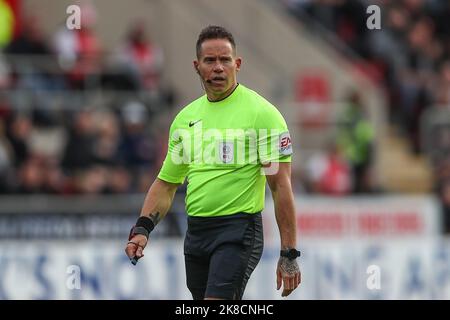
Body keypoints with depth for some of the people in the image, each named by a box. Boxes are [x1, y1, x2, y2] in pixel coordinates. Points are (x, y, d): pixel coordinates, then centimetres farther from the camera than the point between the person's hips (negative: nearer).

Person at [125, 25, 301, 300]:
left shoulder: (262, 112, -7)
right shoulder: (185, 117, 13)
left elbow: (281, 185, -10)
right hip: (195, 233, 7)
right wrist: (142, 229, 3)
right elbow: (166, 184, 19)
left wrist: (289, 255, -15)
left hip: (239, 228, -7)